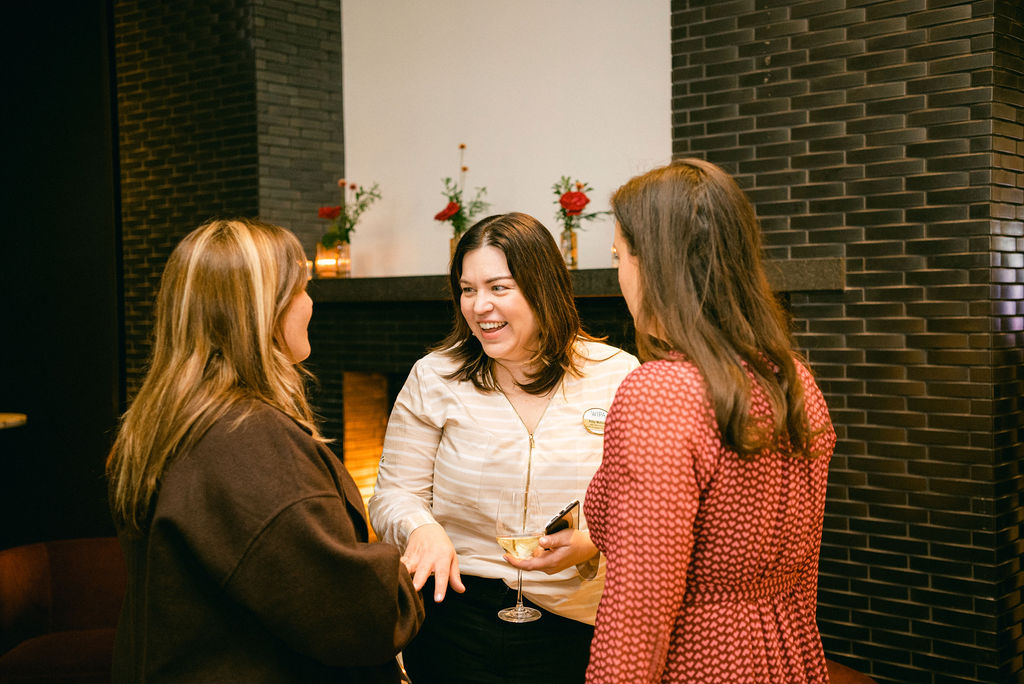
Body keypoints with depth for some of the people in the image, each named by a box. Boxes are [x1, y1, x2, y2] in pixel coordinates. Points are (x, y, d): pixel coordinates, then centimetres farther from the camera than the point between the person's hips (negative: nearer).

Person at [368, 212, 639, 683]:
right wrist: (421, 529, -21)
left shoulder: (619, 376, -4)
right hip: (453, 619, 1)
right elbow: (395, 493, 1)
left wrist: (591, 544, -22)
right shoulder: (433, 378, -1)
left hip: (573, 628, 0)